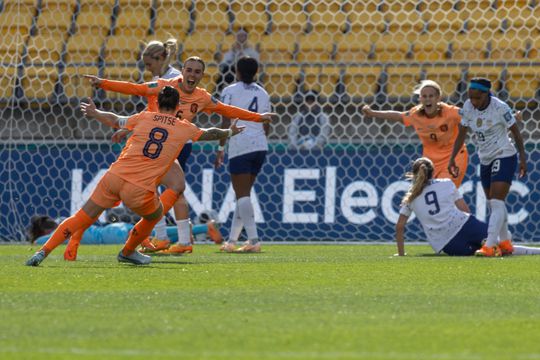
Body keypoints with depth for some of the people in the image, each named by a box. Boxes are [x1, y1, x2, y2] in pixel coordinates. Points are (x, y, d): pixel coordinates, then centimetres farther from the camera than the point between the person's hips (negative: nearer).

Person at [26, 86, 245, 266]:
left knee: (82, 219, 7)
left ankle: (43, 252, -3)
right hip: (140, 191, -2)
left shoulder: (145, 118, 14)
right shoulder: (185, 129, 11)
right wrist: (229, 132, 49)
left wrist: (94, 113, 46)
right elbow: (210, 134, 28)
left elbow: (115, 121, 27)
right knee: (155, 214, 31)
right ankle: (128, 252, 46)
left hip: (114, 177, 2)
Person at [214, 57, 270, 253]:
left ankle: (254, 240, -18)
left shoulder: (230, 91, 0)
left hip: (239, 145, -6)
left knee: (242, 194, -7)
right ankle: (232, 240, 15)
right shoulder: (263, 93, 16)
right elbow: (266, 126, 15)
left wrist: (220, 149, -1)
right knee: (243, 194, 13)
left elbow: (226, 123, -5)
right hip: (260, 146, 6)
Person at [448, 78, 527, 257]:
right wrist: (452, 158, -2)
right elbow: (462, 133, 4)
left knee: (497, 202, -17)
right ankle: (505, 242, 30)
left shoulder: (500, 108, -20)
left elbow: (516, 132, -10)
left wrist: (522, 158, -10)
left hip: (504, 156, -7)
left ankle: (490, 246, -25)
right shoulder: (468, 107, -4)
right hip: (485, 160, 7)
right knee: (493, 203, 15)